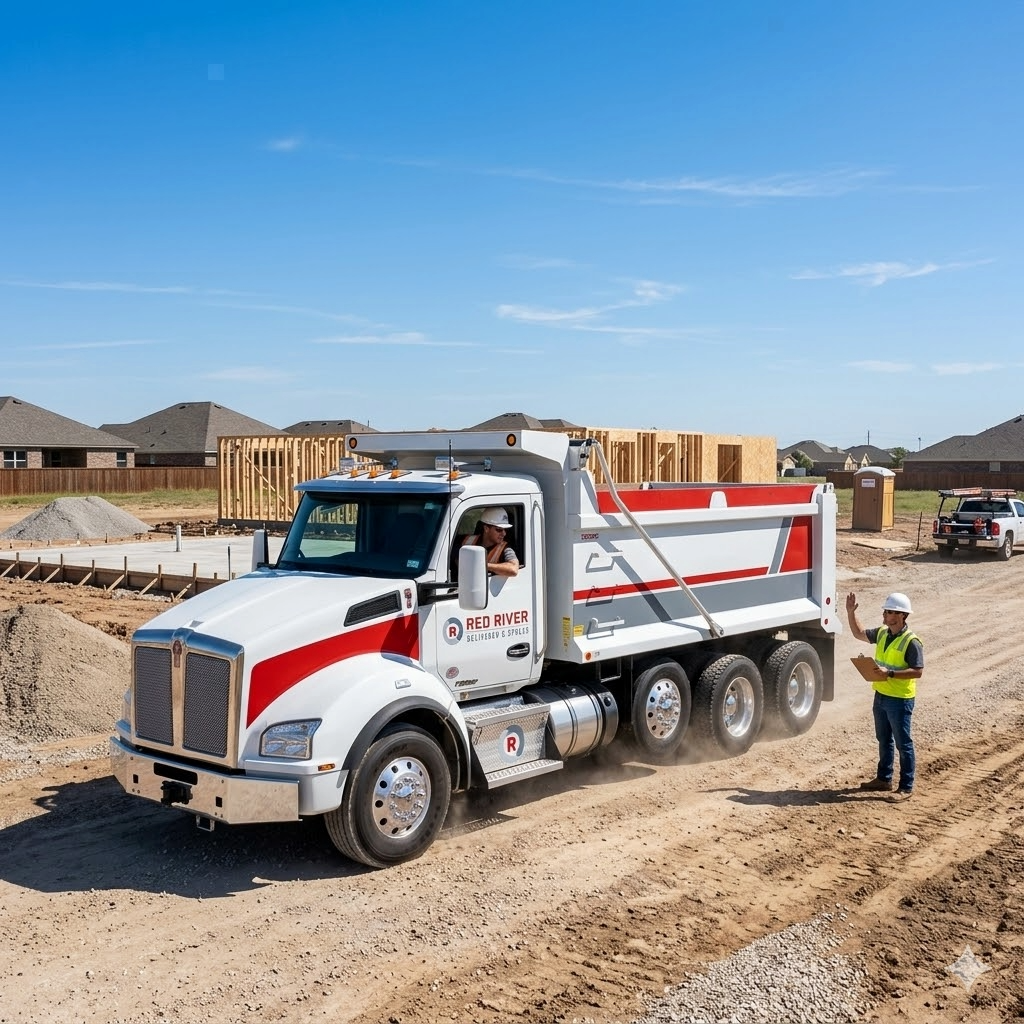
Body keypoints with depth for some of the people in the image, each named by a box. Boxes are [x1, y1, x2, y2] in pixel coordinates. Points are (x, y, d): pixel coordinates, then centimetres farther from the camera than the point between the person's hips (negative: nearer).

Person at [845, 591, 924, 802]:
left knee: (903, 744, 1)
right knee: (884, 740, 19)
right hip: (881, 695, 8)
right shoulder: (882, 633, 5)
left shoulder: (911, 642, -19)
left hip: (900, 699, -8)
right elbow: (859, 633, 20)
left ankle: (906, 787, 9)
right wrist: (851, 613, 9)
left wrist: (890, 674, -28)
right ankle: (883, 779, 31)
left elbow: (918, 671, -21)